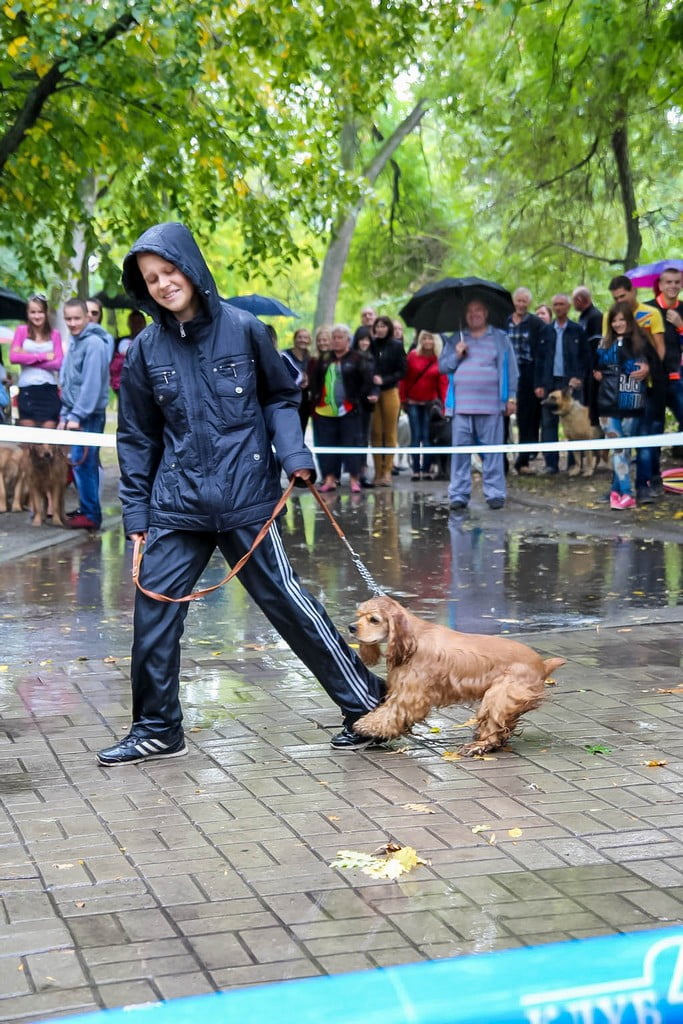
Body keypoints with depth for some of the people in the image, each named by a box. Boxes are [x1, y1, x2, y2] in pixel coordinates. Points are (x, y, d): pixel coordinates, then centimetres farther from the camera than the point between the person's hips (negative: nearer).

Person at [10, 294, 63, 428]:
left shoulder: (55, 334, 7)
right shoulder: (22, 330, 5)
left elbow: (58, 363, -4)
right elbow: (13, 357, -8)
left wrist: (28, 358, -8)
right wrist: (43, 356, -10)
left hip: (49, 389, 1)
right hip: (27, 389, -1)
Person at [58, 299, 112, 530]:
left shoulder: (94, 343, -14)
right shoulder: (74, 342, 15)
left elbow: (91, 383, -20)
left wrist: (77, 415, -21)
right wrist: (65, 414, 15)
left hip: (89, 415, -9)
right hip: (75, 412, 9)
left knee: (82, 463, -8)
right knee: (83, 464, 12)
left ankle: (90, 515, -3)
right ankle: (87, 509, 19)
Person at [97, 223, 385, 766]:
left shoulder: (243, 328, -3)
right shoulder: (147, 348, 4)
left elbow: (281, 397, 8)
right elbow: (137, 437, 10)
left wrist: (294, 454, -9)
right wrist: (136, 513, 8)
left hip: (246, 499, -3)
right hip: (176, 505, 3)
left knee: (287, 601, -2)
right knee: (153, 612, 2)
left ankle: (368, 704, 10)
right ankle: (157, 730, 19)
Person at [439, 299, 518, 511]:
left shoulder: (500, 338, 9)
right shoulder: (455, 340, 16)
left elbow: (510, 369, 7)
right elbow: (442, 366, 12)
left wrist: (511, 397, 1)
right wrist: (456, 355, -6)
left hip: (491, 406, -2)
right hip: (462, 405, 2)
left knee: (492, 452, -2)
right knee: (460, 451, 0)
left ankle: (495, 493, 4)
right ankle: (459, 494, 4)